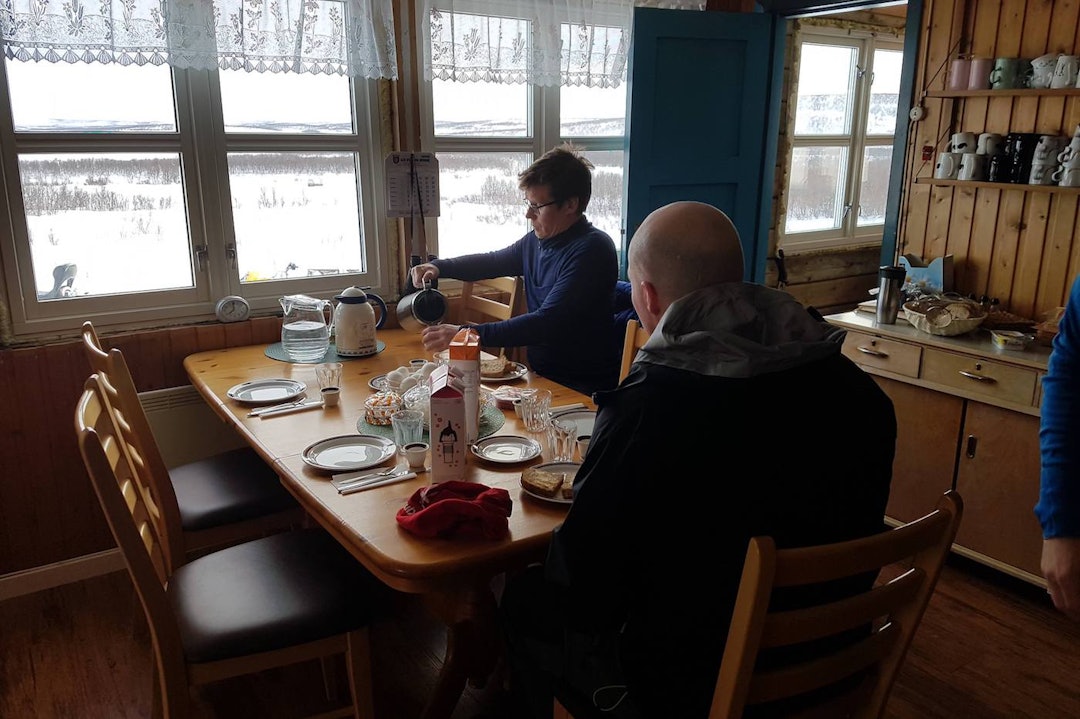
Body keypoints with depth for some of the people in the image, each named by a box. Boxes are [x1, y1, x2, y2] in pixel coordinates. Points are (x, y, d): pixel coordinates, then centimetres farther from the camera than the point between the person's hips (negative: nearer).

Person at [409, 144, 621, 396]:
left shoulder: (591, 249, -18)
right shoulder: (537, 240, 7)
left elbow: (546, 323, -26)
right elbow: (493, 262, 27)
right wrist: (439, 267, 10)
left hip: (583, 390, -7)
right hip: (542, 375, 7)